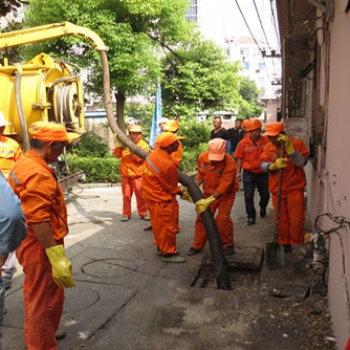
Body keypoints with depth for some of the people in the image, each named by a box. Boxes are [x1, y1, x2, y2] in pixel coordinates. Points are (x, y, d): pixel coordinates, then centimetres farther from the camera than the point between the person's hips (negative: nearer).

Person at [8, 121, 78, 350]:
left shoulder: (23, 164, 7)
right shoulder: (38, 174, -25)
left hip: (29, 243, 11)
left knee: (35, 294, 26)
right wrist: (57, 257, -29)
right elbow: (38, 221, -30)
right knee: (46, 300, 4)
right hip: (40, 247, -11)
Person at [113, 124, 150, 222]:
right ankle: (126, 214, 16)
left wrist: (131, 150, -23)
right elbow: (117, 155, 0)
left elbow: (140, 158, -16)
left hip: (137, 174, -2)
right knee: (126, 195, 8)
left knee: (140, 195, 1)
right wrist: (119, 144, -11)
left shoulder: (144, 145, -2)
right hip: (125, 174, 3)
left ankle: (143, 213, 14)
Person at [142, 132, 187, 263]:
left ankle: (161, 246, 34)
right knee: (166, 226, 3)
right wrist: (181, 192, 4)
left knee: (159, 223, 20)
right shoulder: (168, 165, -29)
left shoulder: (154, 153, -7)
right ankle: (168, 253, 13)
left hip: (151, 193, 9)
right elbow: (171, 186, -14)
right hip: (161, 199, -9)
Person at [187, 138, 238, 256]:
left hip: (226, 193, -4)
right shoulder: (202, 157, -16)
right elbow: (201, 175, -1)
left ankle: (228, 245, 7)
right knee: (202, 216, 4)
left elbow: (224, 185, -34)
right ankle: (197, 245, 19)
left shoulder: (229, 162, -30)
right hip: (208, 192, 4)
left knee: (223, 217, -16)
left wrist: (209, 200, -41)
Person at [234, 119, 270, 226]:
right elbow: (239, 158, 0)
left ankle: (263, 207, 48)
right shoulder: (243, 143, -8)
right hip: (248, 173, -1)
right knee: (248, 196, 1)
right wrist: (238, 172, -1)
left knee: (265, 195, 16)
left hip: (263, 173, 1)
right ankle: (251, 216, 17)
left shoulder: (266, 141, -10)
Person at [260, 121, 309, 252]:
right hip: (277, 189, 3)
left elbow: (302, 163, -18)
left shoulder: (297, 143, -8)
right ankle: (284, 243, 26)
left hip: (295, 188, -3)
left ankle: (296, 245, 17)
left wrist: (289, 146, -26)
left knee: (296, 220, 0)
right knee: (281, 219, 11)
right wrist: (274, 165, -26)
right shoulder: (268, 147, 2)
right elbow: (263, 164, -4)